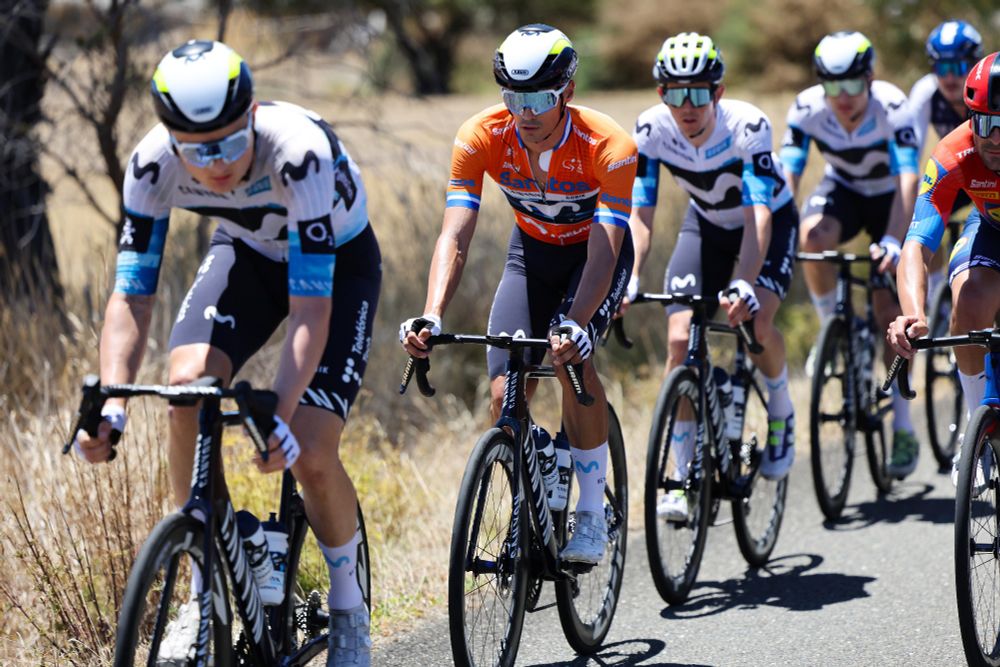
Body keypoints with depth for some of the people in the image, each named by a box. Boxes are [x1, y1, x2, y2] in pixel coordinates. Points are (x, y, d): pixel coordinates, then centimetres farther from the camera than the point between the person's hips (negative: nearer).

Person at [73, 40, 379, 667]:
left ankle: (349, 603, 12)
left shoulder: (299, 152, -39)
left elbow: (311, 309, -40)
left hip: (339, 261, -3)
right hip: (248, 253, 4)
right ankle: (205, 593, -10)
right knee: (188, 385, -25)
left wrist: (280, 416, -51)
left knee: (310, 456, -17)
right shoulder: (153, 164, -27)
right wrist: (110, 403, -39)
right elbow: (132, 295, -24)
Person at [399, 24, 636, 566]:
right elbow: (454, 237, -31)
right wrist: (431, 317, -47)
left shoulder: (608, 146, -33)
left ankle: (592, 514, -16)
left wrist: (575, 325, -56)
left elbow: (604, 253, -39)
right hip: (532, 250, 3)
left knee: (571, 357, -29)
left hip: (594, 251, -3)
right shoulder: (481, 138, -26)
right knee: (505, 391, -11)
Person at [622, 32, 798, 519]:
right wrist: (628, 279, -40)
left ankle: (781, 411, 3)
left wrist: (744, 284, -53)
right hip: (707, 224, 3)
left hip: (770, 220, -3)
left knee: (756, 321, -28)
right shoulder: (651, 130, -24)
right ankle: (685, 476, -5)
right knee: (680, 339, -13)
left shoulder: (748, 126, -33)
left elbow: (758, 215, -39)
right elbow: (639, 214, -24)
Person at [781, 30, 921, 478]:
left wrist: (892, 241, -52)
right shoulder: (807, 109, -25)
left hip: (890, 199, -2)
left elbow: (908, 180, -39)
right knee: (813, 234, -34)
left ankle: (902, 424, -2)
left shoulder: (892, 107, -32)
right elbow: (786, 178, -27)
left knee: (890, 312, -12)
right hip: (843, 190, 2)